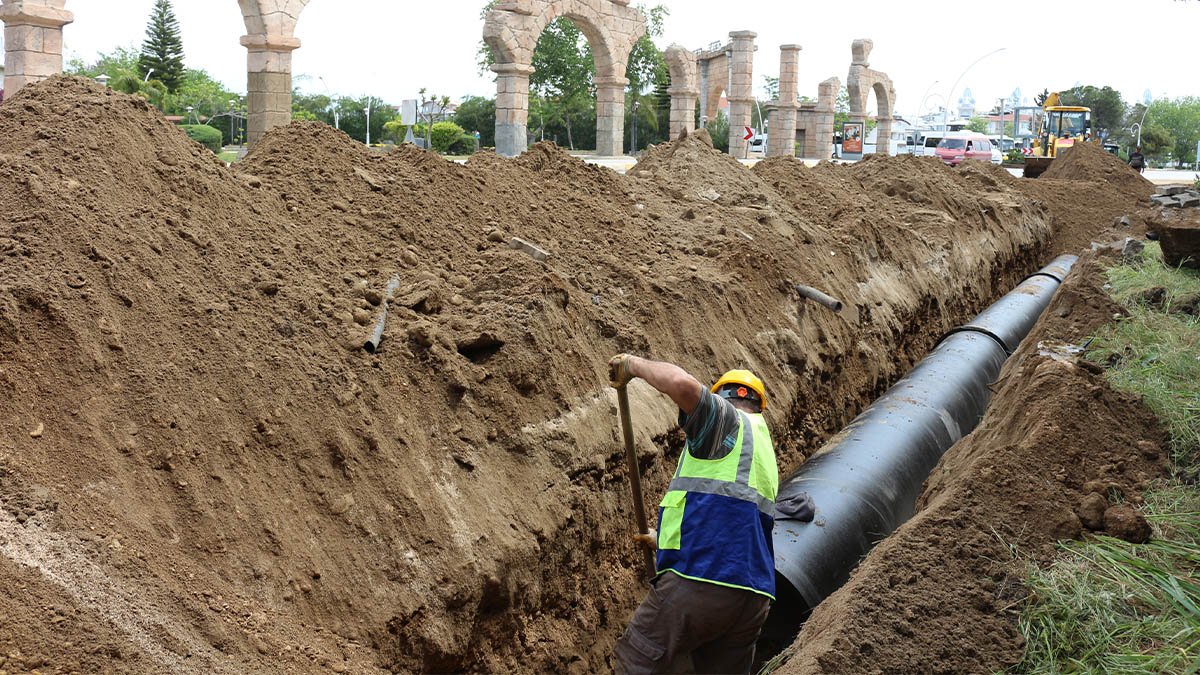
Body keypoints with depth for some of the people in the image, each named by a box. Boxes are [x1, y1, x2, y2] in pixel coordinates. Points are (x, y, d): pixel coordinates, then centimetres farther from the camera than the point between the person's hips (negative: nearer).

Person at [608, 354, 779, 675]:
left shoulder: (728, 420, 2)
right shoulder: (761, 447, 28)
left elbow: (682, 383, -21)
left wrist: (634, 364, -3)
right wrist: (662, 539, 50)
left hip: (701, 579, -8)